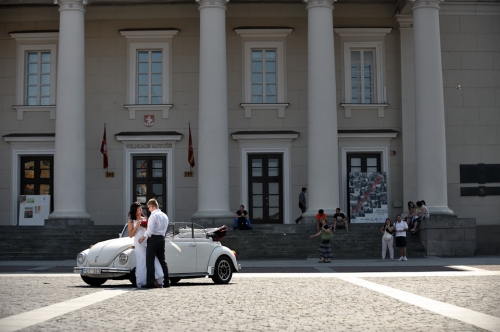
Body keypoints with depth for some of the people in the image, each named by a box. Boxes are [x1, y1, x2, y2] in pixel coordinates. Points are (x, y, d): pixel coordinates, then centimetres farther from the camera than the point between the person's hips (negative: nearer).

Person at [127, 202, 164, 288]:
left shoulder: (145, 219, 17)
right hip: (139, 244, -3)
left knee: (153, 260, -8)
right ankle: (142, 282, -4)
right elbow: (131, 235, 0)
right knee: (142, 263, -7)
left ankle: (156, 280, -11)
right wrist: (137, 226, -8)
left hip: (148, 242, 3)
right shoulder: (131, 221, 7)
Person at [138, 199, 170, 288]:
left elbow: (150, 230, -18)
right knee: (162, 261, 12)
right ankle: (166, 282, 9)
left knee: (150, 261, -4)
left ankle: (150, 283, -8)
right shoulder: (165, 216, 14)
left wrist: (142, 238, -7)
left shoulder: (153, 215, -12)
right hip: (162, 239, 8)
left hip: (153, 238, -8)